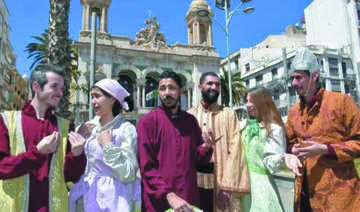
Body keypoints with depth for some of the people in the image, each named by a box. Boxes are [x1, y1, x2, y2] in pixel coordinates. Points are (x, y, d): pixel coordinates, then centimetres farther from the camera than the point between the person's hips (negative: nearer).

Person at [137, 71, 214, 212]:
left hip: (189, 198, 4)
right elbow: (146, 167, -11)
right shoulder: (147, 121, -7)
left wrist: (205, 148, -12)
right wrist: (169, 195, -20)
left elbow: (199, 160, 9)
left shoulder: (191, 120, 5)